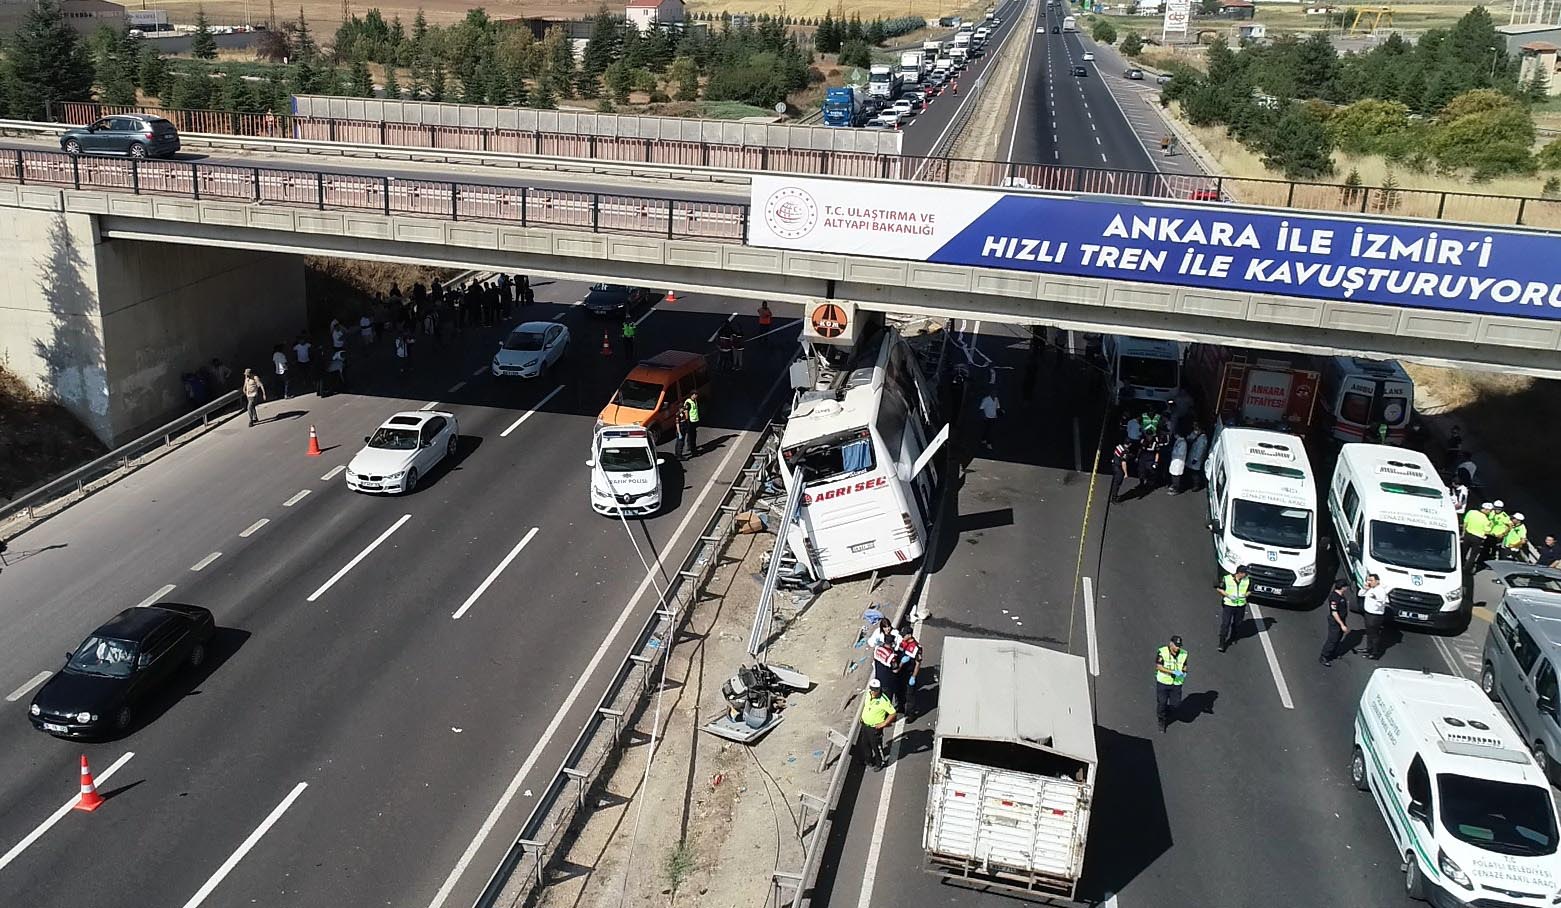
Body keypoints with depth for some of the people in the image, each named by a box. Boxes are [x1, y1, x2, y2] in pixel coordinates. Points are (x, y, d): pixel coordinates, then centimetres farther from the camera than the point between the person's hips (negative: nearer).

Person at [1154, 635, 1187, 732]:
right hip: (1163, 682, -3)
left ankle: (1168, 715, 36)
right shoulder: (1162, 652, -14)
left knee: (1176, 705, 2)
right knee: (1162, 703, 5)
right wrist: (1173, 672, -25)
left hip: (1176, 683, 3)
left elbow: (1184, 666, 10)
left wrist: (1184, 672, -13)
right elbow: (1158, 666, -18)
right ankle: (1161, 721, 31)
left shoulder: (1183, 653, -2)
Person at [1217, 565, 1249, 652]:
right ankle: (1222, 643, 0)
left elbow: (1249, 590, 9)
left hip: (1241, 605, 3)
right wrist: (1228, 595, -18)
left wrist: (1245, 595, -13)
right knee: (1225, 624, -5)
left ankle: (1232, 638, 40)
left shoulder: (1247, 580, -4)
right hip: (1228, 604, -3)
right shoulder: (1227, 579, -14)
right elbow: (1219, 588, -4)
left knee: (1237, 624, 16)